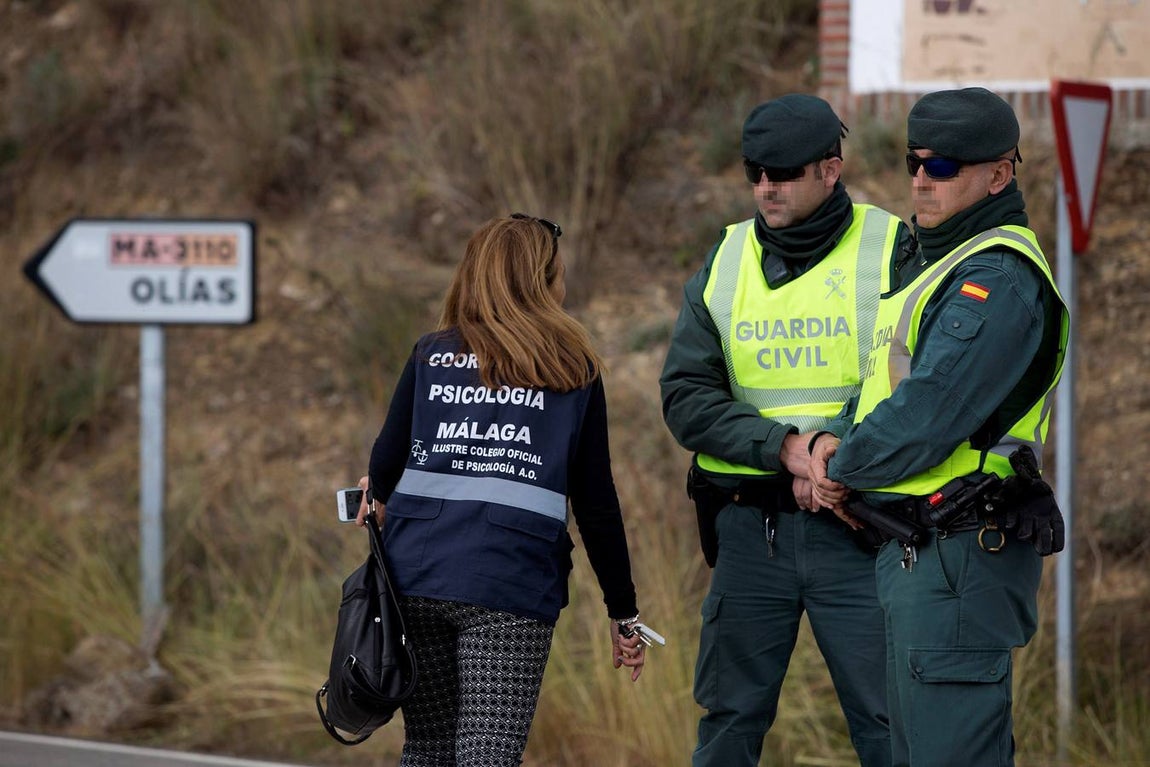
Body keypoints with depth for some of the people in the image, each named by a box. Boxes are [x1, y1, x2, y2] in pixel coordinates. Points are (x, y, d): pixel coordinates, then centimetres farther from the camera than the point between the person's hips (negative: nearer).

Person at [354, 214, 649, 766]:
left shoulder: (432, 355, 11)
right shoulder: (575, 373, 8)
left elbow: (384, 468, 4)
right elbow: (596, 504, 7)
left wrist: (382, 498, 28)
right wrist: (624, 614, 14)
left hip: (414, 574, 3)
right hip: (514, 581, -3)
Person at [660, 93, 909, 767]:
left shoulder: (893, 251, -1)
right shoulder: (725, 262, 9)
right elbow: (685, 396, 1)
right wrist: (785, 447, -13)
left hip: (855, 529, -3)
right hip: (749, 526, 3)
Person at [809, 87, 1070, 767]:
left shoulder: (999, 277, -17)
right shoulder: (937, 262, 18)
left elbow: (929, 416, -23)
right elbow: (890, 377, 25)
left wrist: (845, 473, -6)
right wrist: (835, 439, 4)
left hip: (961, 556, -11)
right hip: (919, 556, 11)